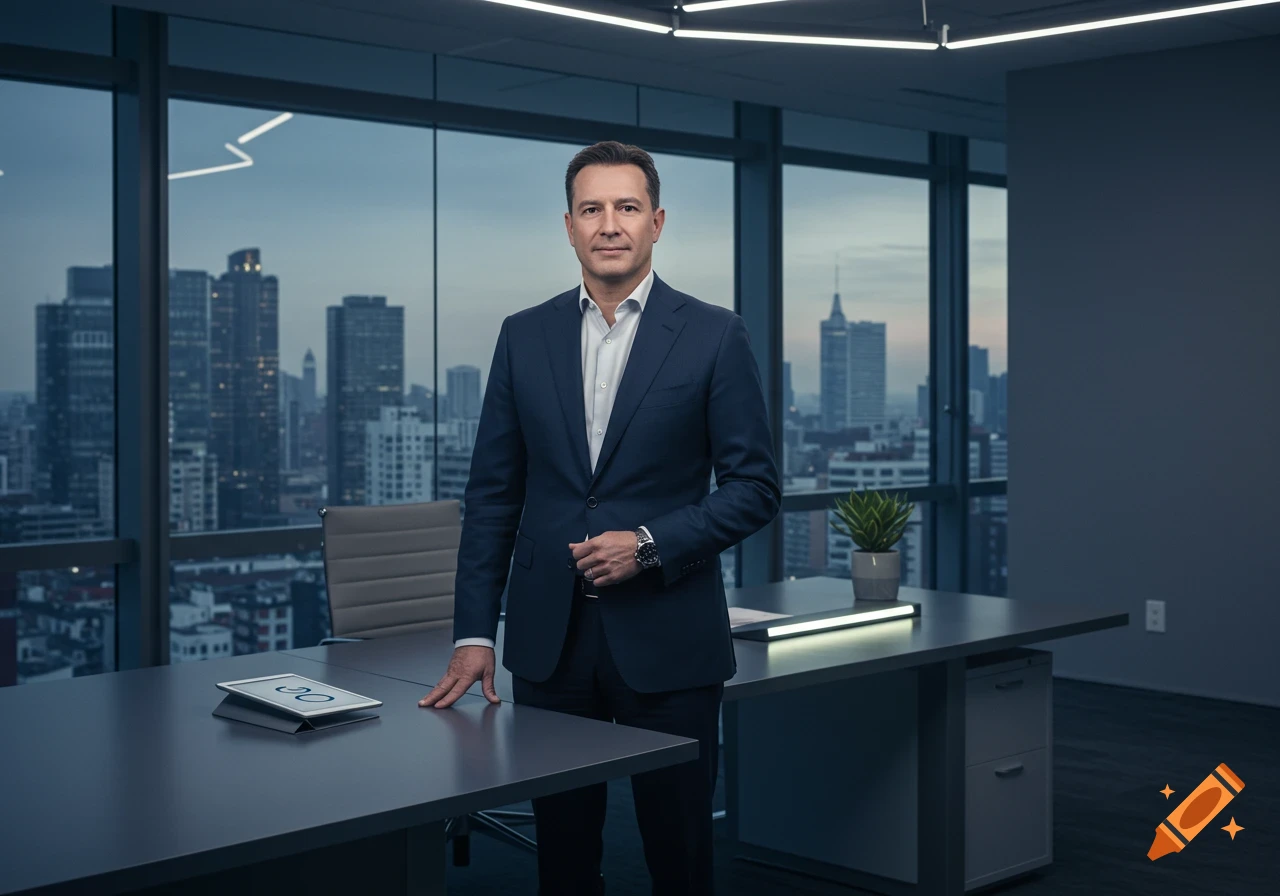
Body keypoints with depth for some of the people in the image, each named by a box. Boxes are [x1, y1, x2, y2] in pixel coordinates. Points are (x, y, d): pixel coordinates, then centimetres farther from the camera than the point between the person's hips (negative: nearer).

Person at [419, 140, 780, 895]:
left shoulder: (715, 336, -2)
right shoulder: (524, 336, 6)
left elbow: (757, 486, -2)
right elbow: (494, 494, 7)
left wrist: (651, 544, -15)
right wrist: (474, 633, 1)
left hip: (667, 640, -2)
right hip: (548, 637, 3)